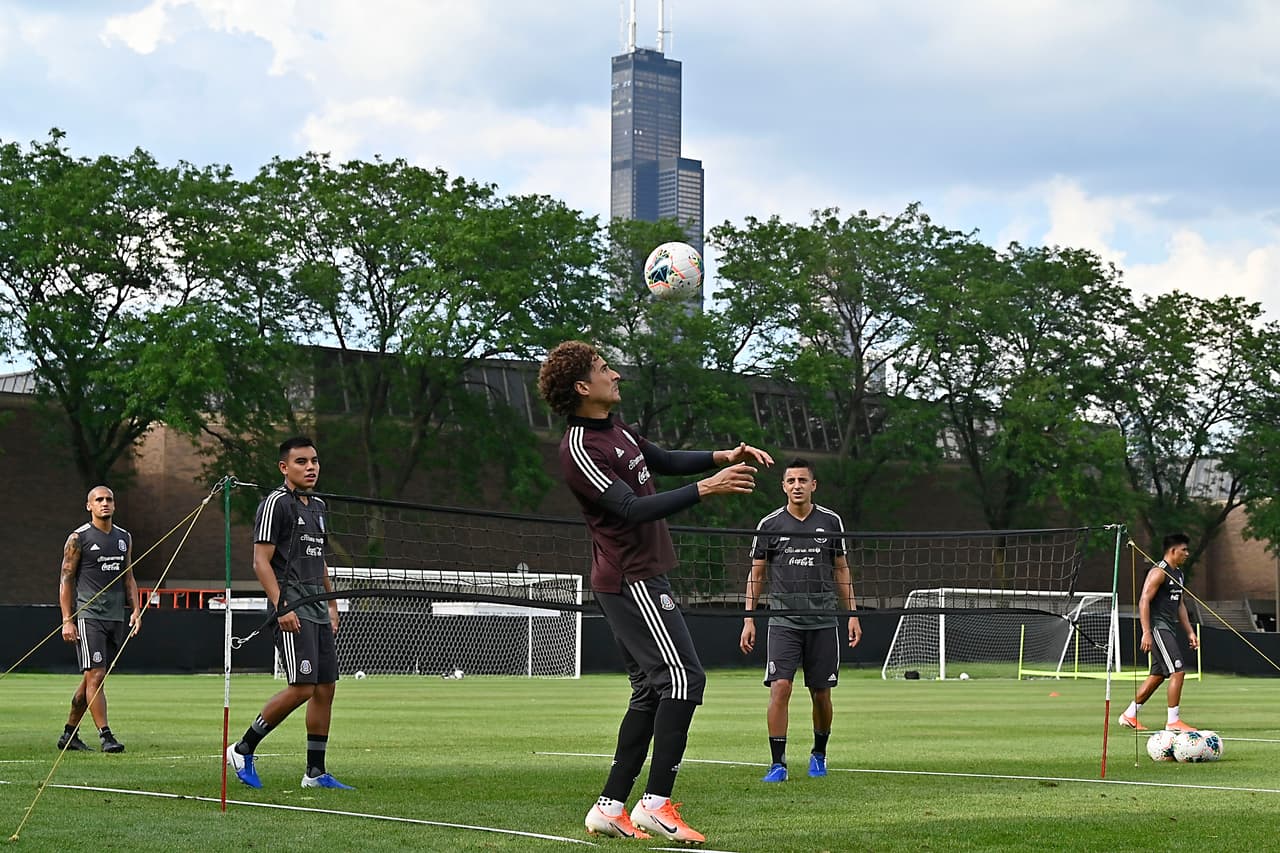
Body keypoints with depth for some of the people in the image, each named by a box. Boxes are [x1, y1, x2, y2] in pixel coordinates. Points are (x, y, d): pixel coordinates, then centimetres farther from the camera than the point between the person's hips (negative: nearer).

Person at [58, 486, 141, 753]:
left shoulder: (124, 537, 15)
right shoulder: (78, 538, -3)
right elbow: (66, 579, -3)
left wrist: (136, 610, 7)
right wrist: (67, 620, -10)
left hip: (116, 618, 6)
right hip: (88, 617, -6)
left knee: (91, 679, 10)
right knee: (95, 676, -13)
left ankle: (69, 735, 19)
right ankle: (105, 736, -14)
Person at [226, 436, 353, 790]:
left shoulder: (317, 506, 18)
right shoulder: (276, 503, -7)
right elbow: (261, 561, -13)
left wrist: (332, 606, 22)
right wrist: (281, 607, -21)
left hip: (318, 611, 8)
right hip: (293, 612, -8)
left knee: (326, 688, 5)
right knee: (302, 687, -14)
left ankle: (316, 771, 11)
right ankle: (242, 750, -1)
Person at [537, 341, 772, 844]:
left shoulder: (616, 431, 13)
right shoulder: (579, 449, -17)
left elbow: (665, 461, 27)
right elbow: (632, 508, -23)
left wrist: (724, 458, 13)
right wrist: (705, 489, -25)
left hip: (639, 578, 10)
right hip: (631, 580, -10)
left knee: (651, 690, 10)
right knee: (684, 676, -15)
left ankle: (610, 808, 12)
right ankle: (657, 803, -14)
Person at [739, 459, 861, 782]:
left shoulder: (831, 522, 6)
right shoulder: (769, 525, 2)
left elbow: (841, 570, 13)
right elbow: (756, 575, 7)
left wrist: (852, 614, 8)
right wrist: (749, 620, 1)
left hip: (823, 622, 1)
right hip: (783, 621, -1)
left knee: (821, 693, 5)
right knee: (780, 687, -14)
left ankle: (819, 754, 26)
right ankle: (777, 762, -9)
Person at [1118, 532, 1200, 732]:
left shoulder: (1178, 574, 18)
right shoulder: (1159, 572, -13)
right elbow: (1144, 601, -18)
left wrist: (1190, 632, 19)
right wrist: (1146, 632, -24)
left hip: (1169, 629, 10)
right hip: (1158, 628, -10)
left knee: (1158, 675, 12)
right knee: (1177, 672, -13)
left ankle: (1129, 715, 19)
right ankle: (1173, 721, -8)